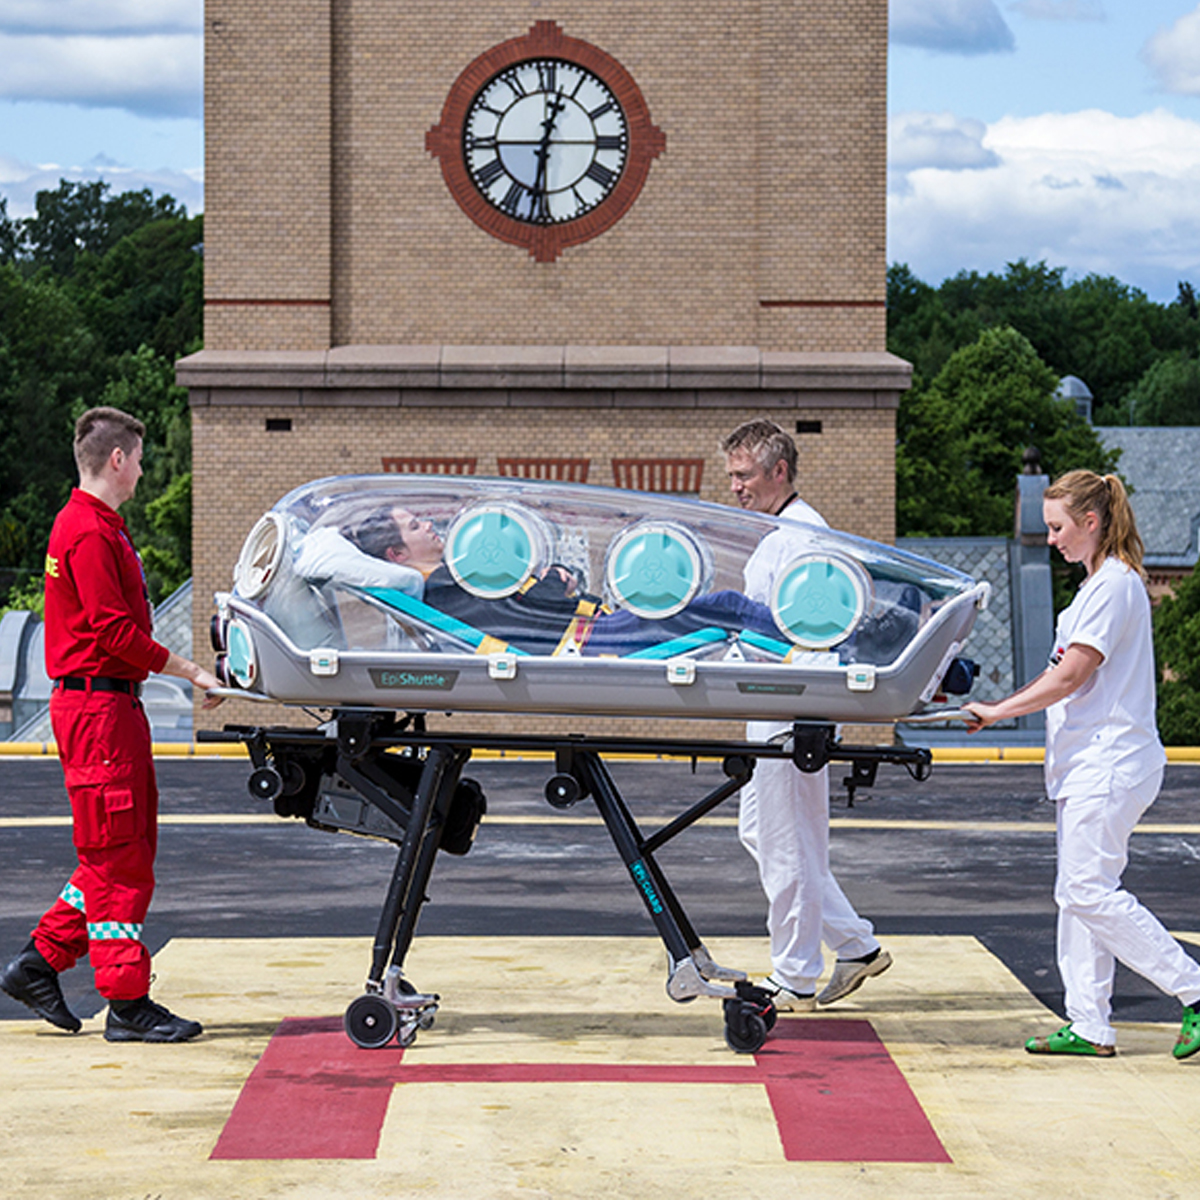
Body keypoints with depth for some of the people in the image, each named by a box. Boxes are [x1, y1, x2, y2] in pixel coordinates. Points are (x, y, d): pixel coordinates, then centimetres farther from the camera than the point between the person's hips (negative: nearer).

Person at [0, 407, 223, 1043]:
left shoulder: (100, 527, 18)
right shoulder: (89, 532, -15)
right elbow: (115, 632, -20)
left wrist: (180, 670, 15)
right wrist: (188, 671, -14)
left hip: (114, 703, 10)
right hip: (96, 706, -10)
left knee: (131, 844, 12)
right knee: (116, 853, -6)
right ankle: (127, 1005, -1)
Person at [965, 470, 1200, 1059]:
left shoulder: (1114, 584, -14)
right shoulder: (1099, 583, 18)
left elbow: (1071, 676, -18)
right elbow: (1066, 674, 23)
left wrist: (997, 712, -13)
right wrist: (1004, 706, 16)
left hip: (1110, 763, -10)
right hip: (1090, 764, 10)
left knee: (1090, 892, -12)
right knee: (1076, 894, 8)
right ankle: (1090, 1026, 9)